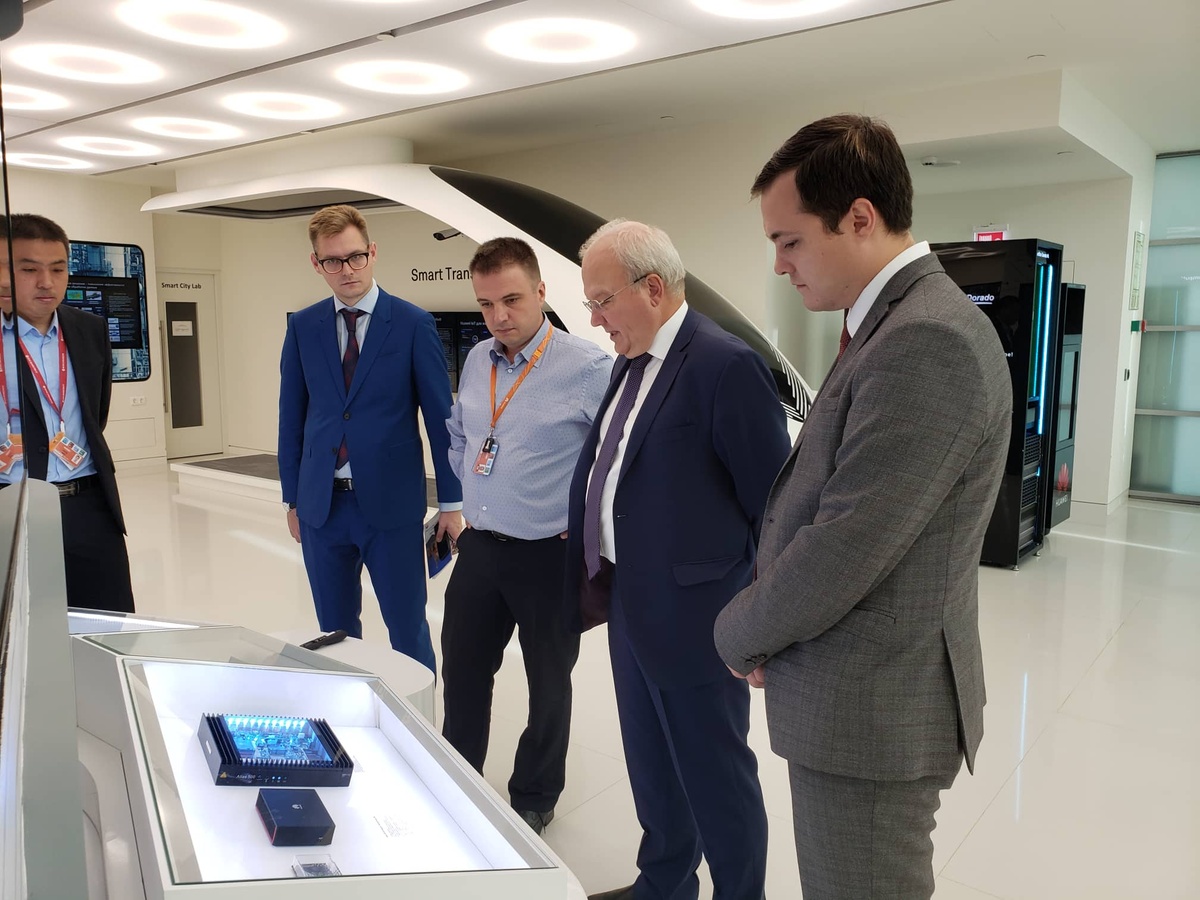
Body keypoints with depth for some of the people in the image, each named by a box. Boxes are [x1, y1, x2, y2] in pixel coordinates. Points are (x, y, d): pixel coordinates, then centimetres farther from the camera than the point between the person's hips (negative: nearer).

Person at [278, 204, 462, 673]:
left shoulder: (413, 323, -4)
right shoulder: (303, 326, 5)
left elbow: (440, 417, -3)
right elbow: (291, 418, 10)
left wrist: (452, 502, -2)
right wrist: (291, 498, 10)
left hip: (392, 504, -3)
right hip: (321, 505, 3)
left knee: (407, 627, 5)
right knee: (335, 630, 14)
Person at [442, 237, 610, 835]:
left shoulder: (588, 369, -17)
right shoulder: (477, 361, 4)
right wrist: (472, 495, 14)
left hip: (549, 556, -6)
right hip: (478, 546, 6)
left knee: (548, 685, 14)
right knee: (462, 673, 18)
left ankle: (534, 799, 35)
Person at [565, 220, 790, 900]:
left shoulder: (726, 365, -18)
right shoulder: (634, 363, 9)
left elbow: (773, 500, -15)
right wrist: (592, 531, 9)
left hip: (692, 613, -9)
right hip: (631, 603, 9)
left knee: (716, 771, 9)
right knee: (651, 763, 23)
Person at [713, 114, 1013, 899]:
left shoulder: (928, 343, -23)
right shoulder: (896, 324, 9)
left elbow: (845, 549, -25)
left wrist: (740, 635, -8)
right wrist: (764, 620, 3)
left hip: (871, 711, -9)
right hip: (862, 695, 9)